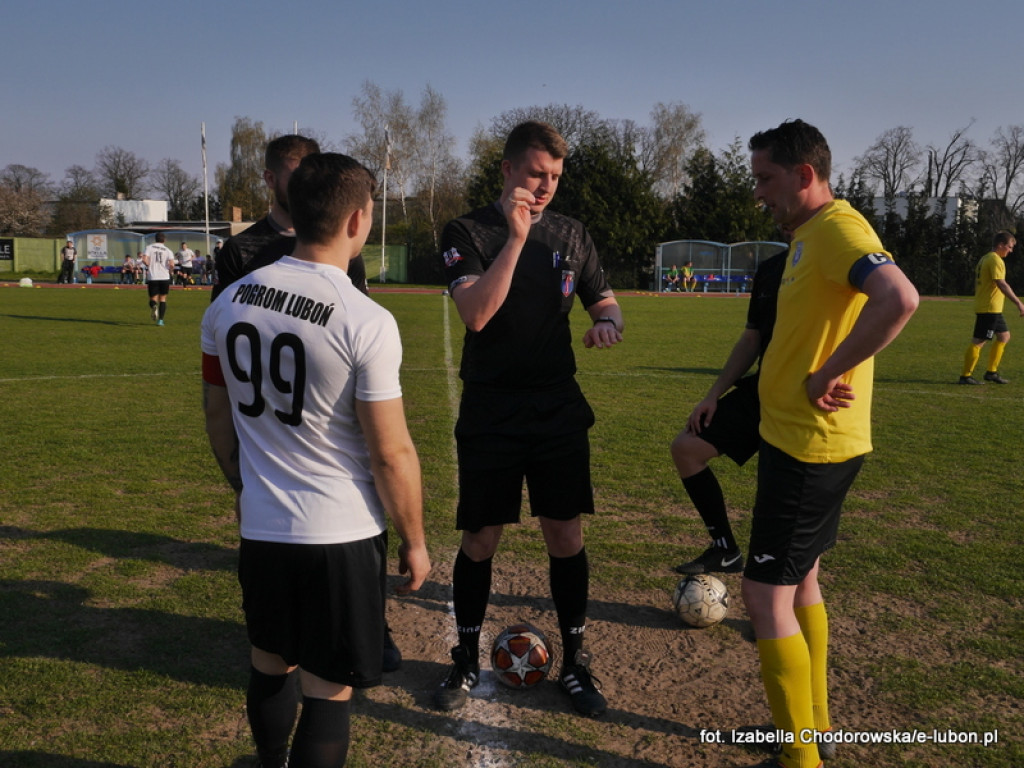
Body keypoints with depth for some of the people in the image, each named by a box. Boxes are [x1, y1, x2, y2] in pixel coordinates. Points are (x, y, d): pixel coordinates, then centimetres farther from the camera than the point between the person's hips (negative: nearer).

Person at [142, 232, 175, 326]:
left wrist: (149, 266, 9)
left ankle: (154, 307, -25)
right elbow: (171, 264, -11)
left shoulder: (149, 247, 4)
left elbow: (144, 259, -10)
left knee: (153, 298, 11)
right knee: (163, 298, 14)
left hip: (153, 277, 0)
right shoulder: (167, 250, 4)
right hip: (165, 277, 0)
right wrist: (171, 271, 10)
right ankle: (160, 320, 7)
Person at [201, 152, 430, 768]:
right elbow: (391, 455, -14)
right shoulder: (367, 322, -18)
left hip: (261, 528, 6)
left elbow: (220, 422, 10)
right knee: (329, 691, 9)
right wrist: (414, 542, 0)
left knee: (270, 666, 25)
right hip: (341, 536, -6)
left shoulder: (228, 304, 0)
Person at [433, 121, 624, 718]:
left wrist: (608, 321, -12)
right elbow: (475, 312, -19)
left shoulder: (572, 234, 7)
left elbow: (606, 303, 12)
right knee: (481, 539, 5)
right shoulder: (468, 232, -3)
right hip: (489, 415, -2)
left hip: (559, 410, 3)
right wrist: (516, 237, -23)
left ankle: (576, 662, 23)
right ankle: (468, 661, 25)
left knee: (566, 535, 5)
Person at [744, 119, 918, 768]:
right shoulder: (807, 235, 14)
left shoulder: (837, 227, -17)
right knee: (801, 579, 19)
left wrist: (828, 375, -26)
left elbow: (899, 299, -35)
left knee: (766, 594, -3)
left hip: (810, 447, -10)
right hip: (798, 439, 10)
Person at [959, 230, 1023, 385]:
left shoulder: (985, 258, 16)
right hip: (989, 308, -10)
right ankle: (965, 375, -3)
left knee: (1004, 336, 17)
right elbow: (1002, 284, -23)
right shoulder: (995, 260, -14)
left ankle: (991, 372, 18)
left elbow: (977, 284, 20)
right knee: (978, 341, -6)